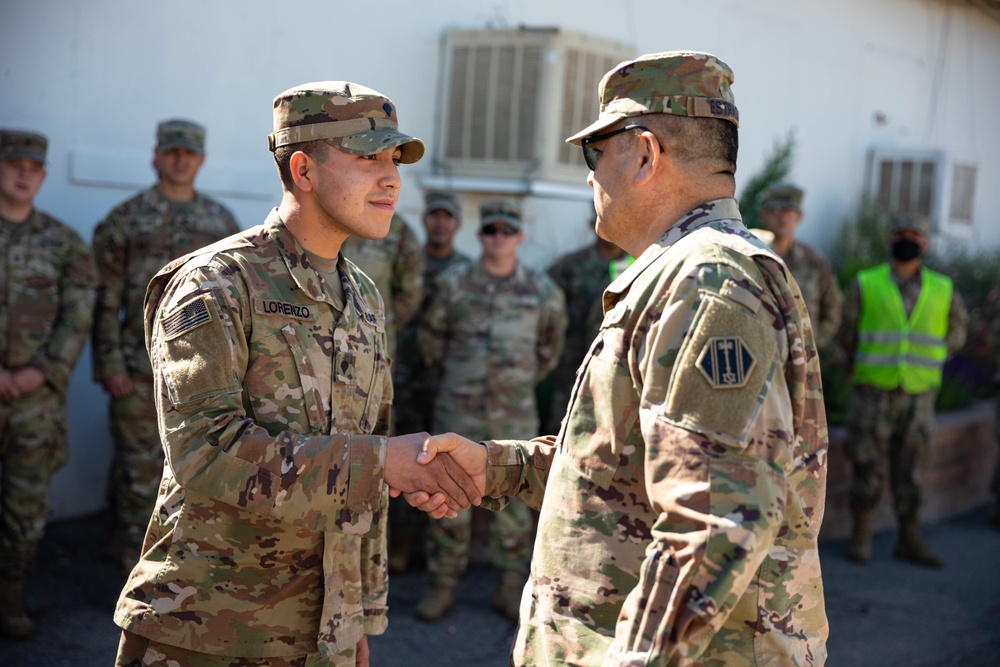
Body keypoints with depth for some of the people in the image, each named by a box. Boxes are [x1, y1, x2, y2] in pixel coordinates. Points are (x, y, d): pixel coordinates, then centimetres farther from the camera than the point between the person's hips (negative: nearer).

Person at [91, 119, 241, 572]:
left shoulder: (221, 221, 10)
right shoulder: (125, 219, 0)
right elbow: (105, 300, -3)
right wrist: (110, 364, -9)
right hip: (140, 369, -3)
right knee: (139, 466, 2)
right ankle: (133, 562, 15)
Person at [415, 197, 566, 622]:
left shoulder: (542, 291, 0)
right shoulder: (453, 284, -2)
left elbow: (550, 344, 17)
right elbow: (431, 336, 13)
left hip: (515, 416, 1)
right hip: (458, 412, 0)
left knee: (513, 504, 6)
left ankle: (511, 590, 17)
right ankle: (440, 587, 14)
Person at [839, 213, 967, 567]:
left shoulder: (942, 290, 4)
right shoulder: (864, 285, 0)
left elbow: (955, 333, 19)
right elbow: (847, 334, 11)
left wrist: (924, 365, 13)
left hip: (918, 396, 2)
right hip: (872, 393, -1)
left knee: (909, 470, 7)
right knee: (867, 467, -1)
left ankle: (910, 539, 17)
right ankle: (861, 536, 12)